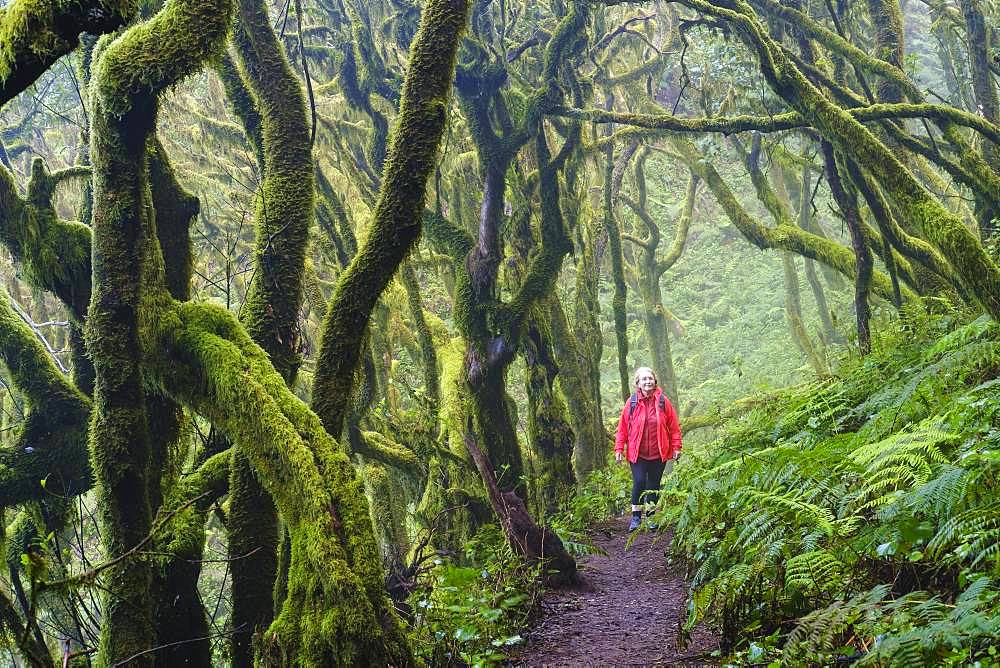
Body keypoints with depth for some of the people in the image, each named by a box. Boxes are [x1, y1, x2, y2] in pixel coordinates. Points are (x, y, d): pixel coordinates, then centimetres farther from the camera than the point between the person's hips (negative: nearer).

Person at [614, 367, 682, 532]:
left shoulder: (663, 401, 0)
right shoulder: (632, 402, -1)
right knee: (639, 482, -11)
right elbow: (623, 428, 2)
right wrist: (619, 449, -1)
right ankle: (636, 516, 3)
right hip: (637, 453, -1)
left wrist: (676, 447, 0)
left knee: (654, 485, 9)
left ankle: (651, 517, 22)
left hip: (658, 453, 1)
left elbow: (674, 427, 3)